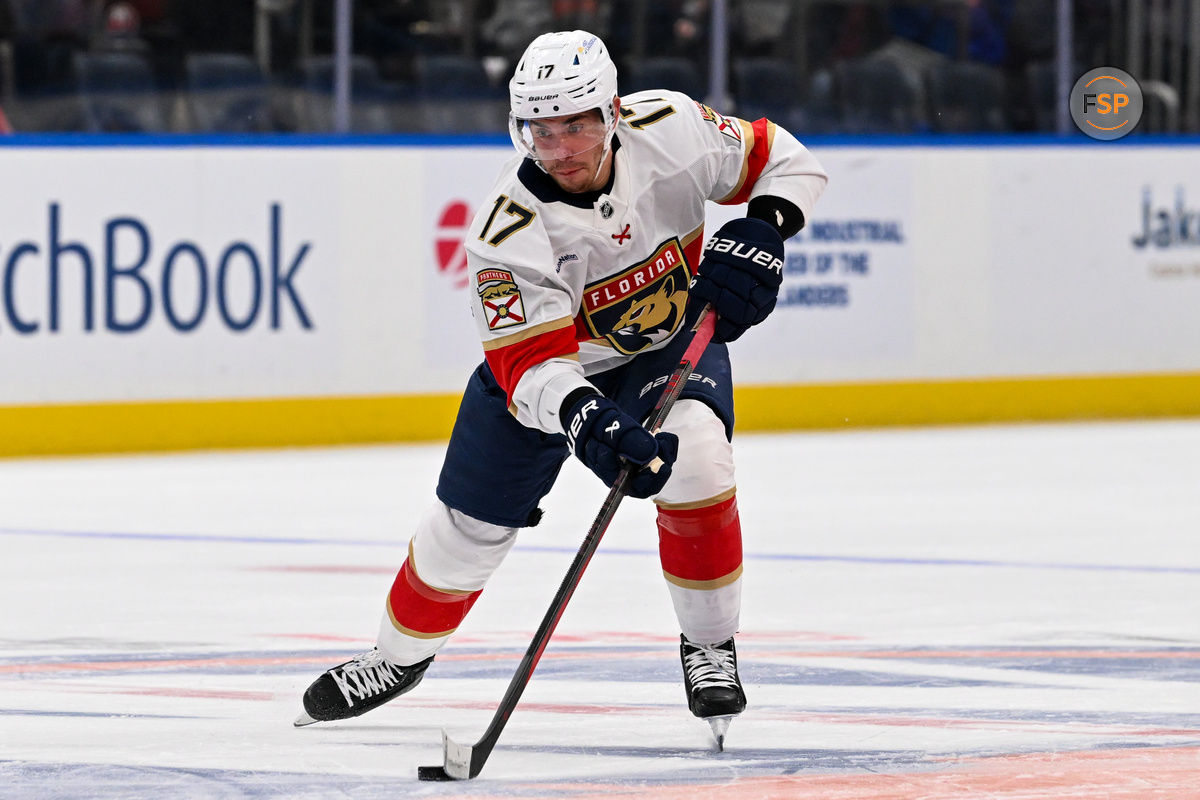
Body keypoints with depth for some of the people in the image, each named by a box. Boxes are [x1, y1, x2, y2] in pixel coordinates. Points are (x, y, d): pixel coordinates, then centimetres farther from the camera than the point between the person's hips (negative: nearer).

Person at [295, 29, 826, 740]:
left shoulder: (669, 129, -27)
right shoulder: (512, 229, -34)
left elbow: (783, 162, -11)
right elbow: (531, 362, -38)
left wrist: (761, 232, -30)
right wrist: (584, 420, -57)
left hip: (674, 337, 1)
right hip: (550, 363, -1)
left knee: (696, 457, -27)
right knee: (471, 521, 4)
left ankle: (710, 646, -7)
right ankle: (401, 656, 32)